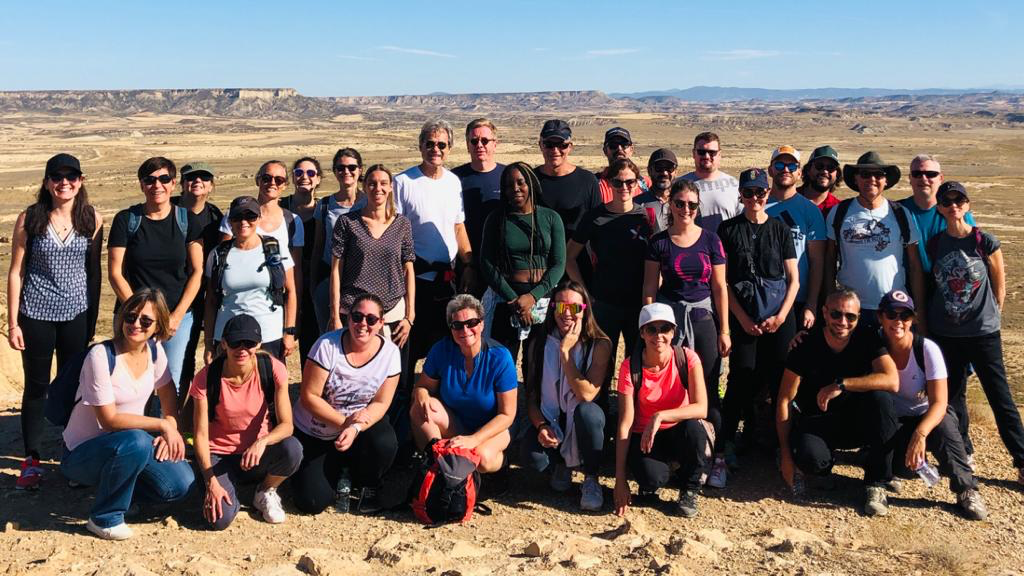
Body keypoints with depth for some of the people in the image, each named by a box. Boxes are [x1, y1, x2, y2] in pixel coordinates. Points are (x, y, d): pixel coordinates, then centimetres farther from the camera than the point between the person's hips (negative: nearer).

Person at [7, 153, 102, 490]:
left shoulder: (92, 219, -1)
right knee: (36, 387, 8)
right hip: (36, 314, -1)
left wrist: (92, 320, 6)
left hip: (76, 314, 1)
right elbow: (16, 272, -1)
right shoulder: (30, 218, -5)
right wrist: (13, 322, -3)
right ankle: (32, 460, 20)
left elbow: (94, 272, 6)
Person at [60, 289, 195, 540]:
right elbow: (110, 419, -23)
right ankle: (105, 517, -12)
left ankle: (111, 485, 12)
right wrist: (163, 425, -21)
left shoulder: (154, 350, -3)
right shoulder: (101, 356, -22)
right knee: (136, 442, -37)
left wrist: (170, 432, -10)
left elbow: (169, 398, 7)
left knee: (181, 484, -14)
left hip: (129, 445, 6)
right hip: (81, 454, -6)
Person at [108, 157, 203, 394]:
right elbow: (115, 273, -2)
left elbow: (197, 271, 1)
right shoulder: (126, 220, 0)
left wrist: (177, 317, -6)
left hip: (178, 317, 1)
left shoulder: (186, 219, 3)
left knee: (171, 386, 2)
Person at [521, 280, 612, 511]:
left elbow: (587, 394, -24)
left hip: (583, 422, -2)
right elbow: (531, 396, -1)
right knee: (532, 456, -31)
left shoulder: (600, 345, -11)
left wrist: (566, 351, -21)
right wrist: (541, 426, -19)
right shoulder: (539, 344, -1)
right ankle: (561, 464, 10)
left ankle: (591, 479, -12)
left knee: (586, 410, -38)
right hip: (550, 421, 2)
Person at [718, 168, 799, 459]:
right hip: (743, 317, -1)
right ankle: (727, 441, 7)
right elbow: (722, 281, 1)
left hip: (779, 318, 1)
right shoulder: (728, 230, 3)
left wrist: (781, 316, -5)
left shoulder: (781, 229, 7)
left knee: (780, 379, 0)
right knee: (742, 378, -5)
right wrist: (743, 319, -5)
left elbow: (794, 279, 7)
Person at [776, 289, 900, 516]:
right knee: (811, 458, -35)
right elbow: (784, 401, -12)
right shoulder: (806, 345, -14)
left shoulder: (868, 338, -10)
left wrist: (841, 384, -30)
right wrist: (786, 455, -15)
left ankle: (876, 484, -17)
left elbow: (892, 381, -26)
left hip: (857, 424, 2)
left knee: (880, 398, -30)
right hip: (816, 422, -2)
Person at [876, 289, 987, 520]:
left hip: (927, 417, -1)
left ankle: (966, 489, -19)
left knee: (943, 426, -36)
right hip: (893, 421, 2)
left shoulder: (927, 349, -19)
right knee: (903, 464, -26)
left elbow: (939, 403, -25)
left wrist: (920, 433, -43)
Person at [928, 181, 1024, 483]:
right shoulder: (934, 244, 0)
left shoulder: (985, 242, -7)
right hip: (946, 333, 3)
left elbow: (999, 285, 2)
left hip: (983, 333, -3)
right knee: (953, 395, 12)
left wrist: (990, 316, 6)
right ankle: (964, 453, 28)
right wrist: (932, 317, 4)